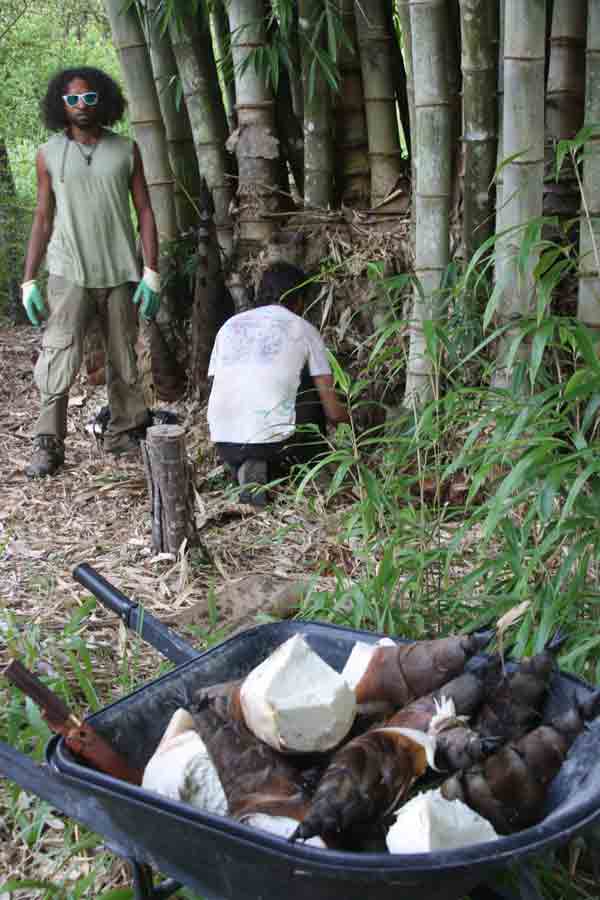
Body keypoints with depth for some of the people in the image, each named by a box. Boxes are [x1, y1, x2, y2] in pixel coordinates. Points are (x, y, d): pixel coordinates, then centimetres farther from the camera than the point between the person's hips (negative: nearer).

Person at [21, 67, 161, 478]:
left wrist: (152, 272, -4)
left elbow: (145, 211, 5)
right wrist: (29, 280, 2)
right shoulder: (49, 154, 5)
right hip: (69, 273, -1)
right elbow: (43, 219, 7)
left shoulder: (126, 150, 6)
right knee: (59, 358, -11)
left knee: (124, 360, 7)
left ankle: (123, 433, 21)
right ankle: (48, 444, -5)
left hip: (120, 274, 1)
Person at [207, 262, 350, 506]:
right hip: (274, 438, -4)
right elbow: (333, 411, 6)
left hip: (224, 443, 4)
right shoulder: (304, 329, 7)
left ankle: (246, 469, 2)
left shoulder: (229, 326, 18)